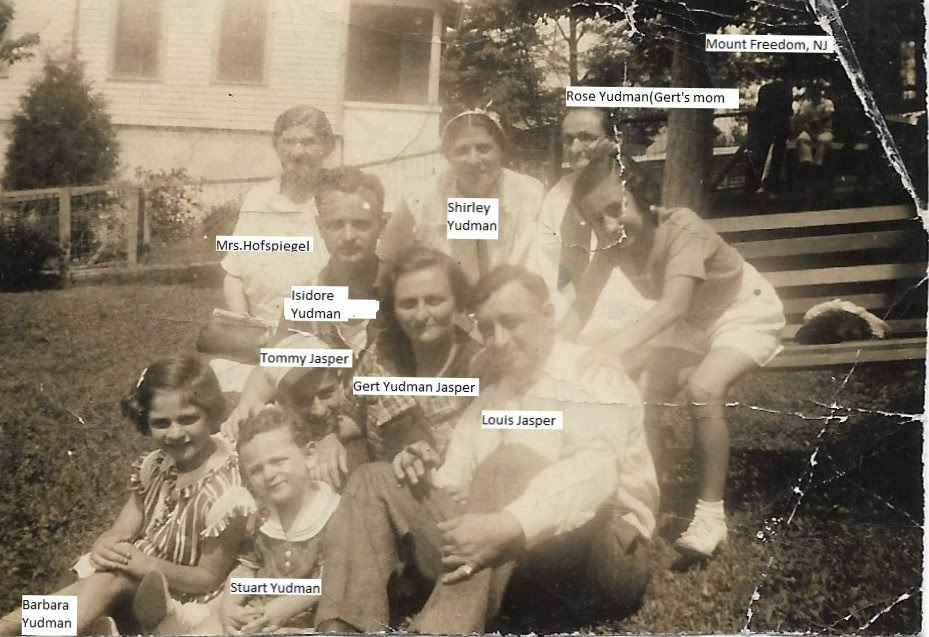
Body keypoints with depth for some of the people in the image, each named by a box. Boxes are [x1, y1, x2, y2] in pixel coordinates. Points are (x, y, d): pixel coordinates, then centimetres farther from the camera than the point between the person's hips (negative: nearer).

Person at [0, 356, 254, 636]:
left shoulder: (226, 491, -25)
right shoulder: (155, 467, -2)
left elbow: (211, 578, -17)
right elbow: (121, 532, 1)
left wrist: (150, 566, -27)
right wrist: (103, 547, -23)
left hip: (188, 601, -6)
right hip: (144, 580, 7)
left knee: (114, 578, -28)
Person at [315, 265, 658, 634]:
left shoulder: (592, 376, -2)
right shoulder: (484, 404, 21)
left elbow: (594, 469, -22)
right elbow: (458, 492, 15)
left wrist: (512, 525, -38)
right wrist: (431, 479, -9)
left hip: (604, 554, -6)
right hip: (503, 554, 7)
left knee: (508, 464, -32)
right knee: (373, 482, 0)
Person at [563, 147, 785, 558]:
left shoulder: (681, 227, -36)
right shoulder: (613, 245, -17)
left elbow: (672, 306, -49)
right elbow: (581, 308, -16)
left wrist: (610, 351, -60)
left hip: (745, 312, -7)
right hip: (691, 323, 7)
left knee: (703, 388, -30)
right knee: (642, 399, -5)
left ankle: (710, 513, -18)